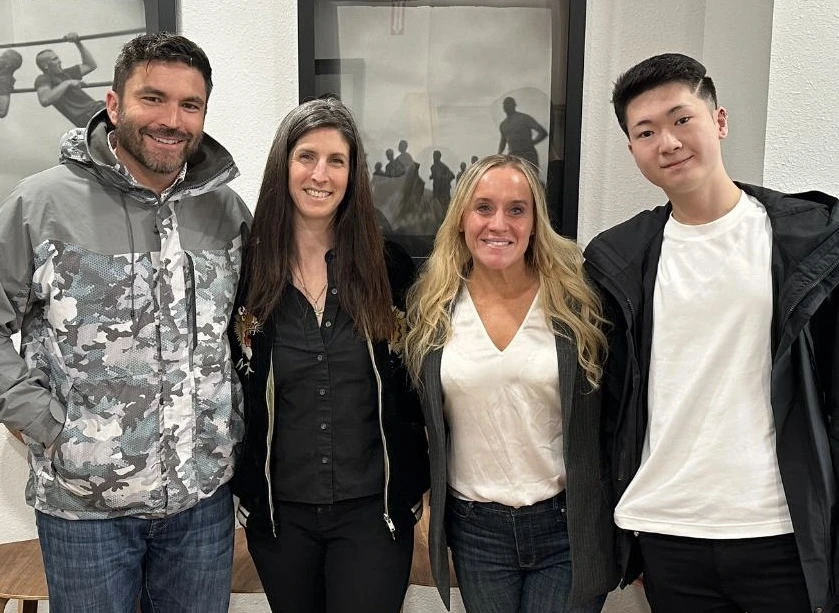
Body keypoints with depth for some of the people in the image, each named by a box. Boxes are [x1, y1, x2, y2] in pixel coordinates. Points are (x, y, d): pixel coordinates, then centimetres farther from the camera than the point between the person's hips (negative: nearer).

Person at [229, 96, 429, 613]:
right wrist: (242, 489, 4)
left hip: (372, 510, -1)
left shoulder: (389, 266, -4)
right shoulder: (245, 269, -4)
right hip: (278, 511, 1)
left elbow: (417, 383, 3)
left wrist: (420, 488, 4)